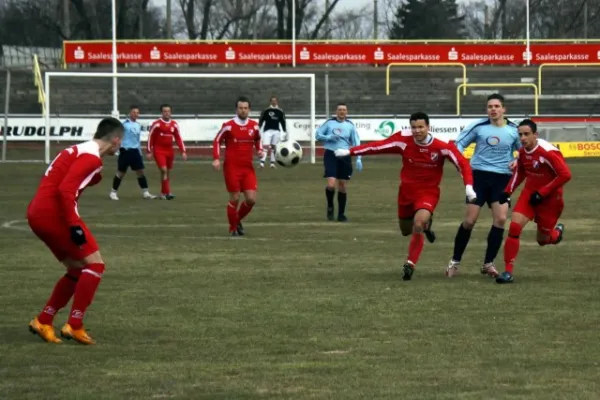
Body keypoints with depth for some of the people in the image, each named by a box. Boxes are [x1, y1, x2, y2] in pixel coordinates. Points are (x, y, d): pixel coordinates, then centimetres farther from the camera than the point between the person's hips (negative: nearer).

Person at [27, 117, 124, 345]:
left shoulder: (79, 151, 17)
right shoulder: (91, 157, -12)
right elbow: (65, 190, -22)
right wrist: (74, 224, -22)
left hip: (38, 214, 10)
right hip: (53, 213, -10)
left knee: (78, 270, 17)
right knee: (94, 265, -5)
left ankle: (43, 322, 17)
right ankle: (74, 326, -8)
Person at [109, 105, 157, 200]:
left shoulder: (138, 125, 13)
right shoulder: (124, 124, -8)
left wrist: (140, 152, 23)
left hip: (135, 151, 6)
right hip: (125, 151, -6)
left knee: (140, 171, 1)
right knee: (121, 173, 1)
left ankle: (145, 193, 3)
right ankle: (113, 192, 13)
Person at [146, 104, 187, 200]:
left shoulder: (174, 124, 4)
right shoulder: (156, 124, -9)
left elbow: (178, 138, 8)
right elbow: (150, 137, -4)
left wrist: (183, 151, 2)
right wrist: (149, 152, -5)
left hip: (169, 151, 5)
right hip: (159, 151, -5)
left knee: (168, 172, 9)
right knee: (164, 170, -18)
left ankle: (163, 193, 21)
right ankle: (167, 193, -18)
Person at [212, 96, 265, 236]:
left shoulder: (254, 126, 3)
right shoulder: (228, 126, -8)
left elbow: (258, 139, 23)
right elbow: (217, 141, 2)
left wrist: (260, 150, 3)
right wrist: (216, 159, -10)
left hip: (248, 168, 4)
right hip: (232, 168, -4)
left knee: (251, 199, -3)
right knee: (235, 199, -2)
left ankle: (238, 220, 23)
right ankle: (233, 228, 16)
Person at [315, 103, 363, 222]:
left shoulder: (350, 125, 5)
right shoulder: (329, 123, 0)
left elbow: (356, 142, 7)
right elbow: (317, 135, 5)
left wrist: (358, 159, -2)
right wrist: (329, 137, -13)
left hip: (345, 156, 2)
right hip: (331, 155, -2)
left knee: (343, 186, 6)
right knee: (331, 184, -16)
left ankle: (341, 214, 17)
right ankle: (330, 207, 12)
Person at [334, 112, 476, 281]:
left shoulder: (442, 147, -19)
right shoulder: (403, 141, -15)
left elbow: (462, 163, -16)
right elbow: (377, 146, -14)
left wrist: (469, 187, -28)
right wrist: (349, 152, -17)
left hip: (428, 193, -3)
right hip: (406, 192, 3)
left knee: (418, 225, -27)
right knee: (406, 230, 17)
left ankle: (410, 264, -12)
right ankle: (425, 226, 53)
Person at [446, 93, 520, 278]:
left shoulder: (514, 130, 2)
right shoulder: (478, 126, -4)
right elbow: (459, 143, 2)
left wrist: (517, 161, -4)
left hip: (502, 178, 2)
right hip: (479, 175, -1)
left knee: (501, 218, -12)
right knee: (470, 220, -4)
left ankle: (488, 263, 2)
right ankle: (455, 261, 13)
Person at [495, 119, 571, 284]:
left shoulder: (548, 152, -25)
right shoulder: (523, 151, -2)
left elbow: (565, 175, -25)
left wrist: (542, 193, -22)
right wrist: (508, 192, 8)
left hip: (549, 198, -5)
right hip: (529, 194, 5)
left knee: (543, 240, 6)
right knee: (514, 227, -15)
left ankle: (557, 231, 44)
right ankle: (508, 271, -9)